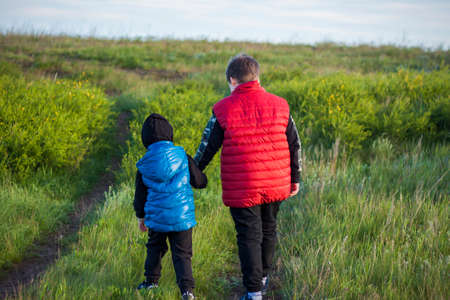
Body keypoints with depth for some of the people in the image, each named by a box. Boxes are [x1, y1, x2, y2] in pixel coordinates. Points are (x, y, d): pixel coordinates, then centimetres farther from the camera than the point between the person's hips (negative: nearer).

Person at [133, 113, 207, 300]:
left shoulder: (144, 166, -1)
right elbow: (199, 182, 2)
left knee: (155, 248, 24)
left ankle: (152, 280, 33)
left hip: (157, 217, 1)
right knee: (182, 254, 3)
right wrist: (194, 168, 23)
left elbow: (140, 196, 8)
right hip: (182, 216, -1)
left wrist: (141, 217, 23)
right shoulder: (182, 157, -6)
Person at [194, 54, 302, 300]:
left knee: (249, 236, 4)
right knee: (268, 229, 21)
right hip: (275, 186, 4)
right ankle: (263, 277, 38)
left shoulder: (223, 109, -8)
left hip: (241, 190, -3)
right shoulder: (279, 105, 1)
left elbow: (207, 148, -3)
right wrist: (295, 178, 17)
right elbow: (295, 145, 6)